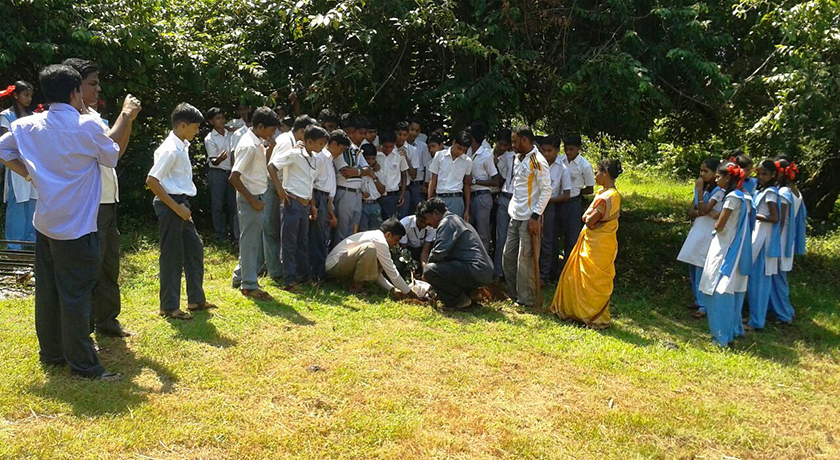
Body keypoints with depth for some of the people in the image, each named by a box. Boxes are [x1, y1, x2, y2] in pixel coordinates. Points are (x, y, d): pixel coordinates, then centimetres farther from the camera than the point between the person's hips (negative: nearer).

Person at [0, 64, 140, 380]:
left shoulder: (28, 126, 3)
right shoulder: (87, 126, -14)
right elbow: (112, 155, 1)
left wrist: (30, 174, 13)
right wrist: (126, 117, 10)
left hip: (45, 222, 7)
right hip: (76, 227, -7)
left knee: (47, 289, 14)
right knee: (76, 294, -2)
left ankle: (51, 353, 27)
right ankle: (82, 363, 6)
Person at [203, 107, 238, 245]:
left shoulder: (230, 135, 6)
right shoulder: (209, 139, -7)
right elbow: (213, 161, -13)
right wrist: (219, 159, -34)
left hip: (230, 172, 4)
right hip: (217, 173, -4)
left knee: (232, 203, 5)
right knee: (218, 205, 0)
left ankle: (235, 235, 10)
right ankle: (221, 235, 8)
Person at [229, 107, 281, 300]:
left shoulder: (257, 143, 9)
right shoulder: (249, 146, -19)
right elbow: (234, 178, -23)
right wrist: (253, 200, -20)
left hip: (257, 196, 10)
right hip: (251, 198, -9)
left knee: (253, 240, 17)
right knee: (250, 241, -2)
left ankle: (240, 276, 30)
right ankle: (249, 285, 7)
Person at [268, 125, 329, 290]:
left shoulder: (313, 158, 14)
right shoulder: (294, 154, -10)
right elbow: (271, 166, -15)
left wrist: (312, 205, 19)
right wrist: (280, 190, -16)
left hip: (305, 205, 8)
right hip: (292, 202, -8)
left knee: (303, 242, 14)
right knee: (289, 242, -3)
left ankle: (303, 277, 22)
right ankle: (289, 280, 1)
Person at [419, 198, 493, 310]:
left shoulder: (446, 222, -7)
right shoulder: (456, 220, 24)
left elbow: (438, 253, -17)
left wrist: (426, 273, 1)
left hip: (476, 272, -10)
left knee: (430, 270, -18)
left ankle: (460, 300, -5)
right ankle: (466, 294, 15)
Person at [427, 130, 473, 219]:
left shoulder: (468, 162, 6)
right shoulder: (440, 155, 3)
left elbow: (467, 186, 11)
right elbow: (433, 180, 7)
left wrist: (467, 209, 8)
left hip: (456, 199, 0)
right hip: (439, 198, 0)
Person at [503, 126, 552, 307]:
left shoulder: (538, 161, -13)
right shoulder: (518, 159, 13)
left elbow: (546, 190, -16)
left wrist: (535, 217, -18)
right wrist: (512, 207, 14)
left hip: (529, 218, -9)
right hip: (515, 216, 9)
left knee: (525, 259, -3)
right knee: (508, 256, 12)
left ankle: (526, 299, 8)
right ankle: (514, 294, 25)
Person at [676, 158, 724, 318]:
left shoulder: (719, 190, -8)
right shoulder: (703, 189, 14)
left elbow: (703, 209, -19)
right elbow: (691, 212, 6)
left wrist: (700, 190, -14)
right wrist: (707, 212, -12)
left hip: (708, 234, -7)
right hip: (696, 231, 7)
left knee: (702, 269, -10)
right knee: (693, 267, 9)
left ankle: (704, 306, -4)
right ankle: (698, 300, 22)